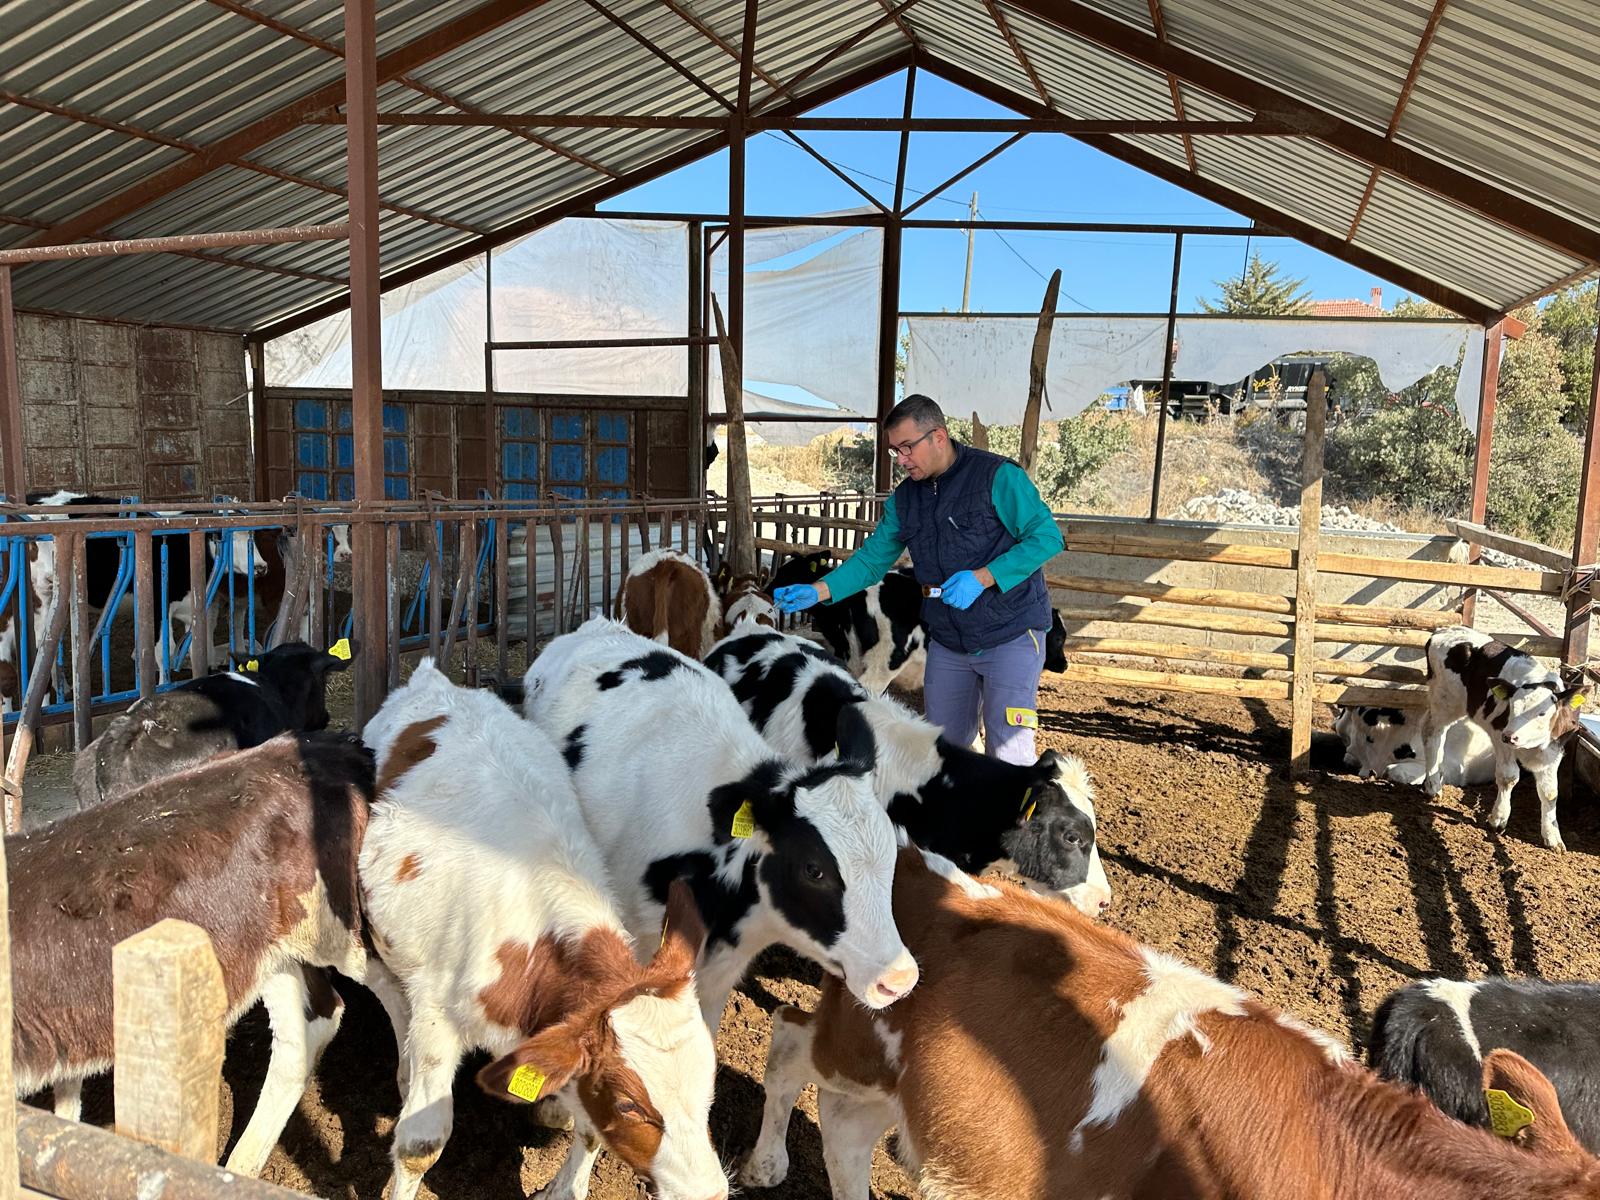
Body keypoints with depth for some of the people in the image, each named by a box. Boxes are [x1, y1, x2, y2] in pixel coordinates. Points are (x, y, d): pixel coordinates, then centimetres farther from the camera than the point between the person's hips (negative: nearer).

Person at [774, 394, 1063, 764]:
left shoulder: (997, 476, -13)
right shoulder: (905, 498, 6)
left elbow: (1046, 536, -15)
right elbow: (872, 559, 7)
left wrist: (981, 578, -24)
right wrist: (816, 592, -8)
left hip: (1011, 636, -6)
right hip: (947, 642, 6)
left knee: (1008, 753, -8)